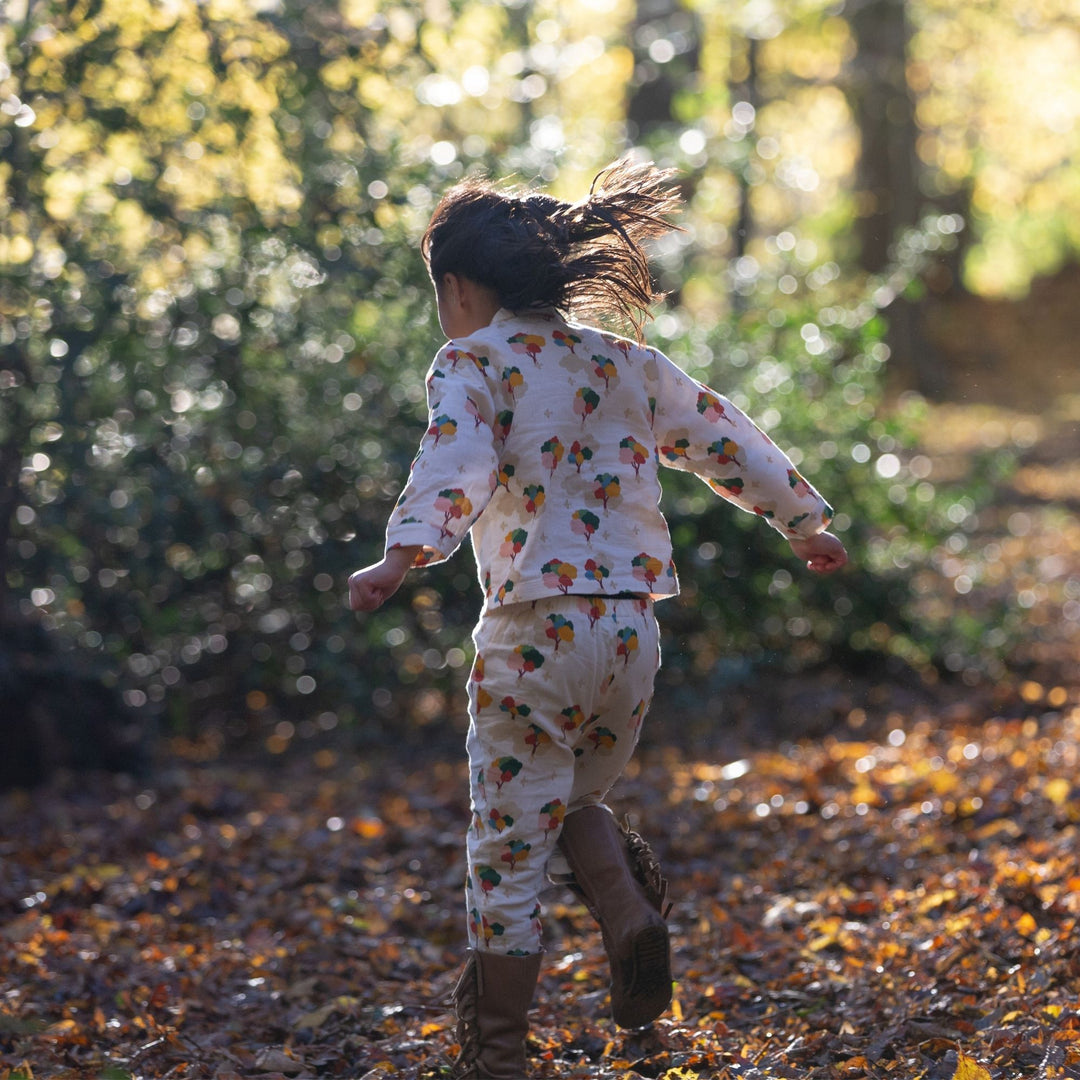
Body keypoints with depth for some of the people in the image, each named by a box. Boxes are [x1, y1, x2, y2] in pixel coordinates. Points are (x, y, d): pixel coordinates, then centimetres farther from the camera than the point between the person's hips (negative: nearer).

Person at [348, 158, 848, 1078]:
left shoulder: (473, 364, -3)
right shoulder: (627, 362, 15)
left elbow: (454, 463, -24)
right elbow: (725, 441, 24)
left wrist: (403, 555, -39)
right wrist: (805, 524, 37)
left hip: (536, 632, -6)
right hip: (634, 630, 6)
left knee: (508, 850, 3)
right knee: (573, 804, 27)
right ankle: (633, 914, 0)